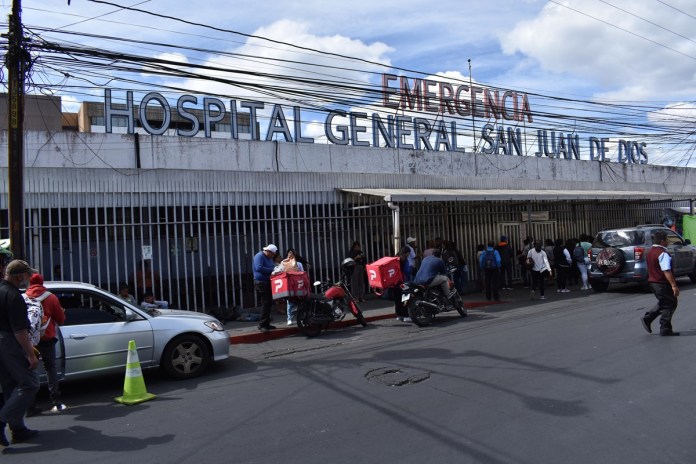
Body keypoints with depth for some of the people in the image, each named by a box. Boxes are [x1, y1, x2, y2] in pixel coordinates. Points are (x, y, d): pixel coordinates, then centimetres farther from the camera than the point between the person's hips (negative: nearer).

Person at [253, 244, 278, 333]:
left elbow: (272, 267, 21)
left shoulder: (269, 258, 19)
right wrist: (271, 270, -22)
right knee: (265, 303, -12)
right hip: (261, 283, -9)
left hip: (268, 282, 9)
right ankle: (262, 324, -9)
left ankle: (266, 323, 19)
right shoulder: (259, 256, -10)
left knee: (269, 304, 10)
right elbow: (259, 268, -24)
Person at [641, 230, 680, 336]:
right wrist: (674, 285, -25)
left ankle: (647, 318, 14)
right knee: (670, 304, 2)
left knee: (663, 303, 21)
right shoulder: (662, 253, -19)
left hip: (653, 282, 9)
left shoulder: (650, 252, 12)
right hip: (663, 283, -9)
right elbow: (666, 271, -25)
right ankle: (665, 329, 6)